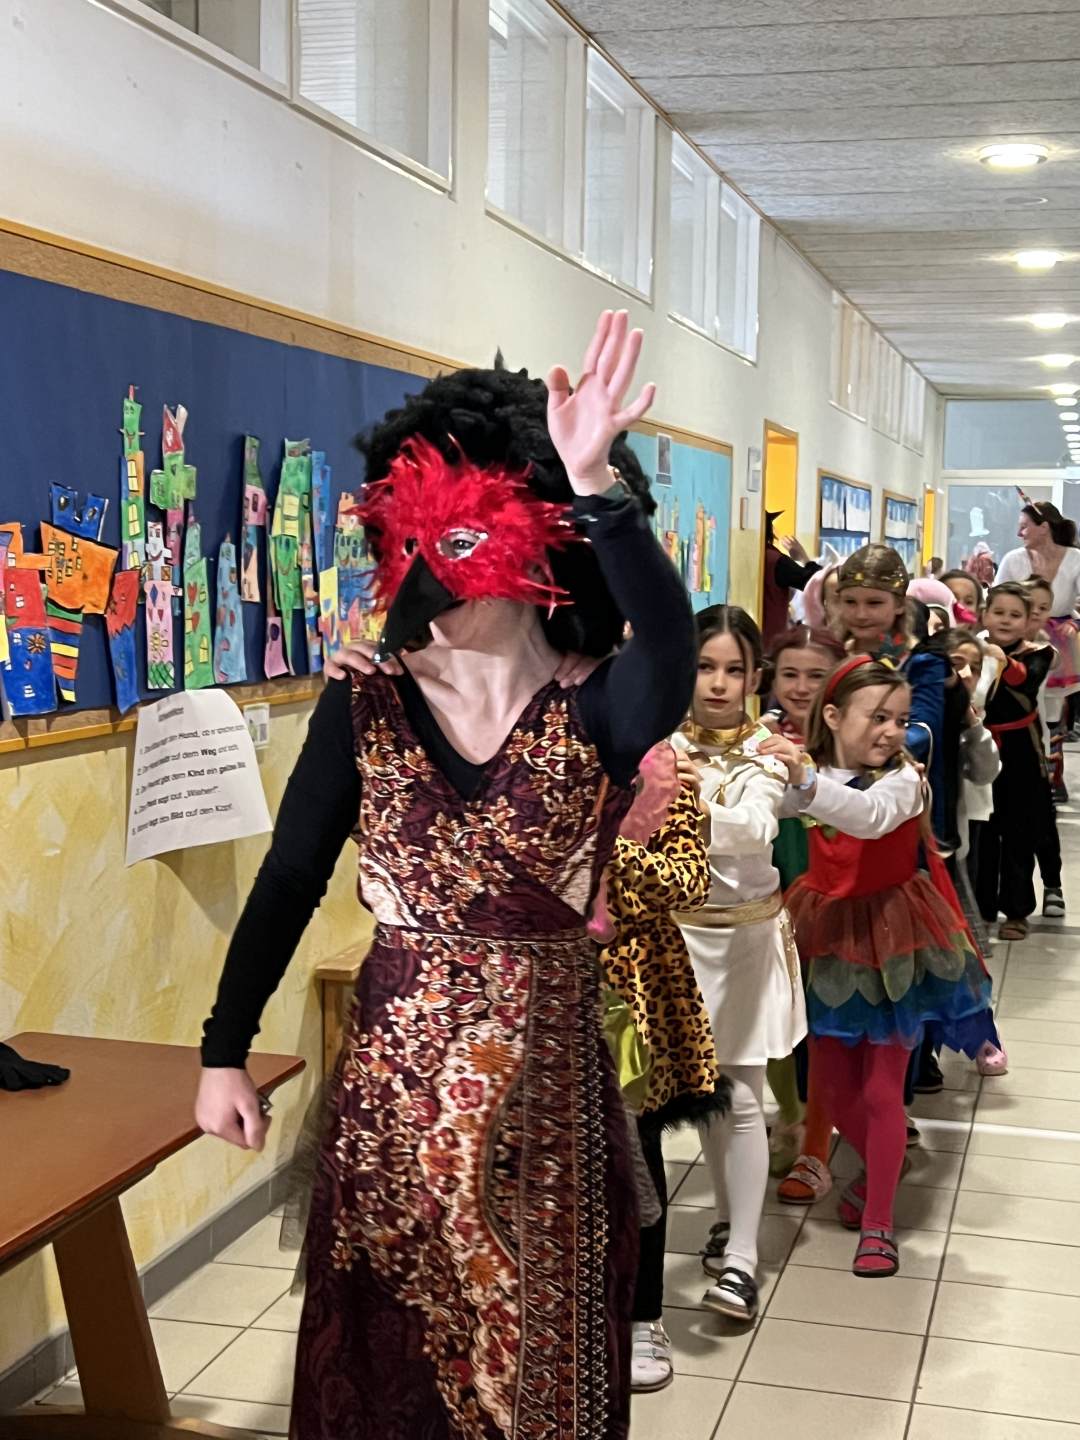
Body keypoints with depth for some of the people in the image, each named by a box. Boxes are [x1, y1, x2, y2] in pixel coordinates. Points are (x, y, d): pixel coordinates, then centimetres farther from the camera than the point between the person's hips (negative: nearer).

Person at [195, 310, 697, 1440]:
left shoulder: (597, 721, -10)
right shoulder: (363, 709, -4)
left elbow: (669, 647, -33)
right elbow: (287, 883, 0)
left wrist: (595, 485, -46)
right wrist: (223, 1051, -1)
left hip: (544, 1078, -1)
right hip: (393, 1070, 2)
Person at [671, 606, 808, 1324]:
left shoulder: (765, 753, -9)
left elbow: (757, 829, -29)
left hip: (745, 934, -2)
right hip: (677, 929, 2)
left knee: (741, 1097, -3)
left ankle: (742, 1257, 0)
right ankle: (730, 1215, 30)